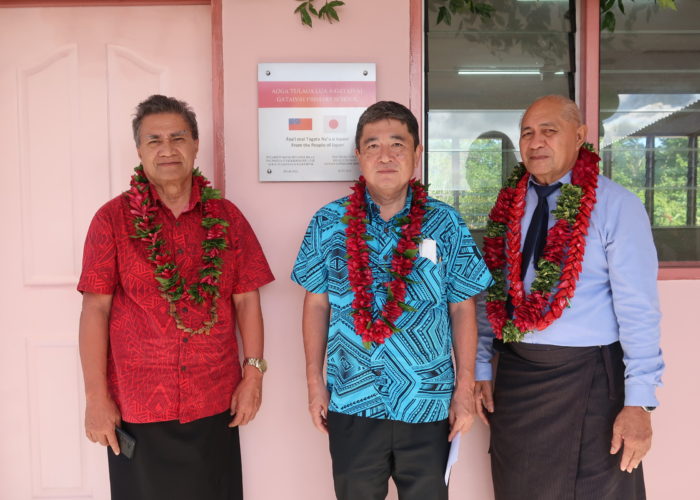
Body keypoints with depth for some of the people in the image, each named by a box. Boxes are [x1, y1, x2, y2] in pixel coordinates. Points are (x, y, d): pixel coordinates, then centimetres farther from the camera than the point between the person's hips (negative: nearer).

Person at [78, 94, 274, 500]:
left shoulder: (227, 217, 3)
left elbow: (246, 299, 3)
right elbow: (95, 309, -5)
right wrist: (96, 397, -7)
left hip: (216, 404, 2)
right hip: (136, 406, -1)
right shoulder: (114, 219, -3)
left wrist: (254, 373, -2)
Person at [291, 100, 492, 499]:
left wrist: (465, 388, -3)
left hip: (429, 402, 0)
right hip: (350, 402, 1)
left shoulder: (446, 223, -4)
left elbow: (462, 308, -1)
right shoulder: (329, 222, -2)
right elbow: (317, 304, 3)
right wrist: (315, 382, 1)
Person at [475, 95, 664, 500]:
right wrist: (482, 369, 8)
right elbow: (492, 291, 8)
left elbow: (637, 308, -12)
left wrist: (639, 400, -14)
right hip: (515, 377, 5)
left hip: (587, 379, -4)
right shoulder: (508, 206, 5)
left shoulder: (616, 205, -10)